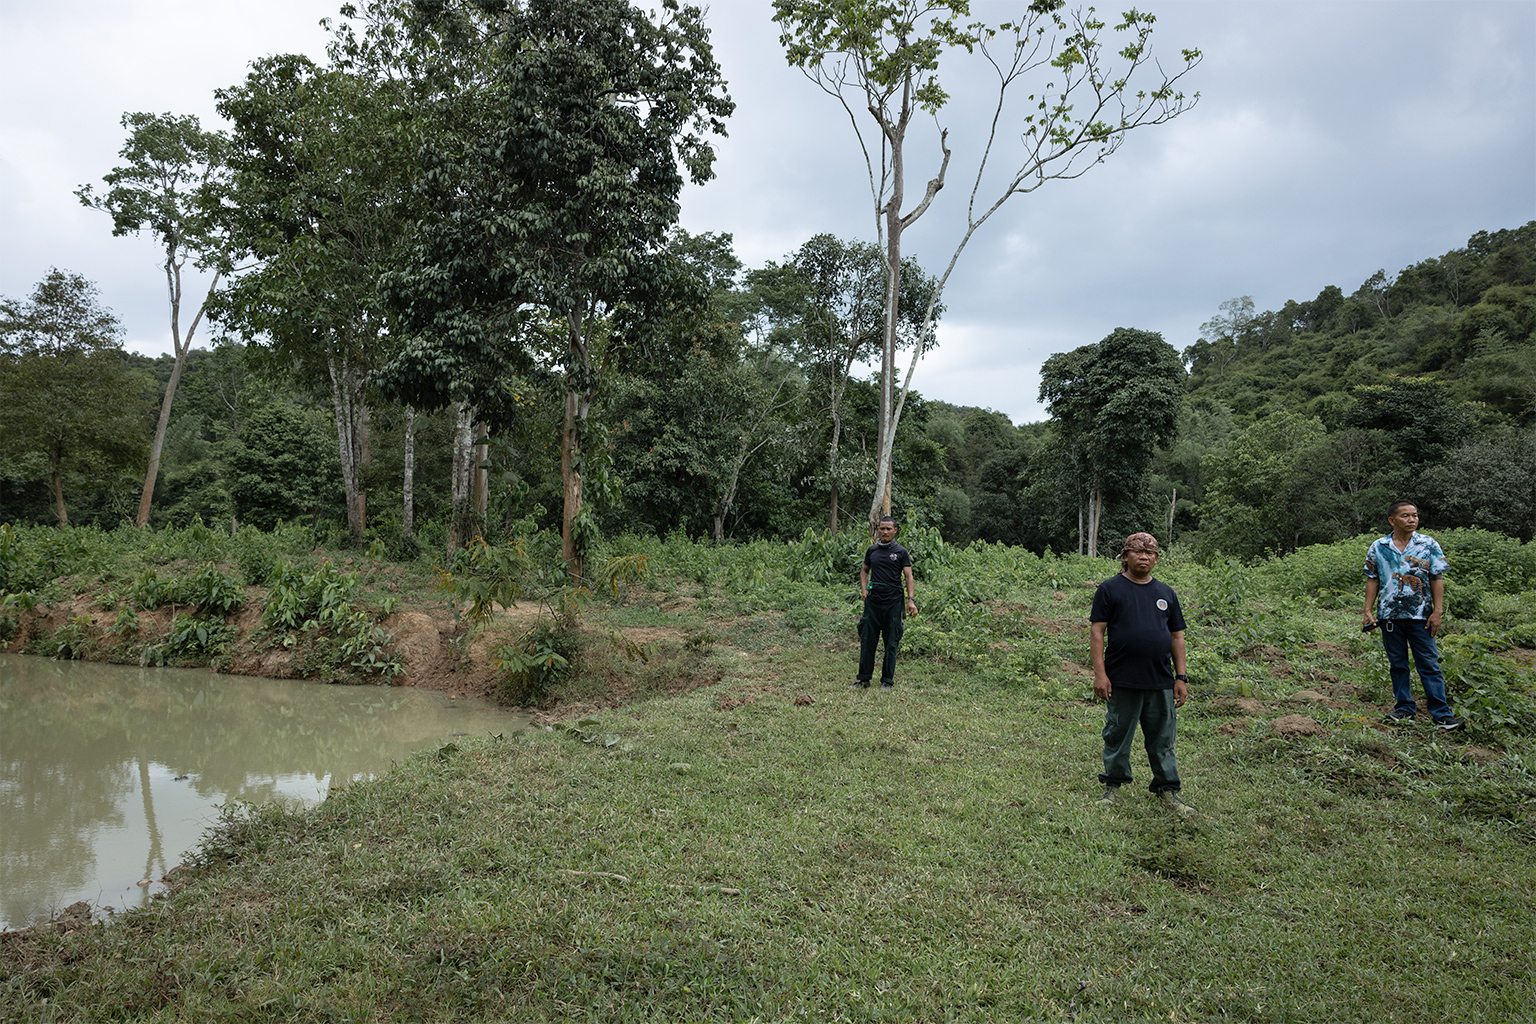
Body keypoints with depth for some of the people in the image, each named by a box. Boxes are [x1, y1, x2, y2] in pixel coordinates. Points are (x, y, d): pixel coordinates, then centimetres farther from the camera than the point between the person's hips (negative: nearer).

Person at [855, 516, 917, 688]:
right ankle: (864, 678, 14)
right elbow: (864, 570, 24)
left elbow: (908, 577, -3)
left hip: (893, 602, -3)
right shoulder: (872, 550, 10)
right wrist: (864, 589, 8)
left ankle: (887, 680, 12)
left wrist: (911, 599, -14)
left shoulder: (901, 552, 1)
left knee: (891, 643, 3)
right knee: (867, 640, 5)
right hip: (873, 601, 3)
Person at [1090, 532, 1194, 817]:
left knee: (1163, 740, 10)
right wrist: (1100, 673, -10)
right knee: (1117, 737, 7)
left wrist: (1181, 678, 9)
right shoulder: (1110, 589, -1)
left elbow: (1177, 637, 15)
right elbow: (1097, 632, -3)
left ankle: (1167, 790, 22)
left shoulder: (1166, 593, 12)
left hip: (1161, 683, 3)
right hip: (1122, 682, -3)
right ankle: (1113, 787, 21)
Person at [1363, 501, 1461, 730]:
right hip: (1389, 614, 2)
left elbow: (1437, 579, 2)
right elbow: (1372, 581, 8)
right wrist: (1368, 611, 3)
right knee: (1397, 664, 9)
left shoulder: (1428, 545, 1)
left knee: (1429, 664, -1)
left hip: (1420, 614, -1)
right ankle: (1405, 709, 19)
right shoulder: (1378, 548, 4)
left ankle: (1442, 714, 4)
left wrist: (1437, 610, -5)